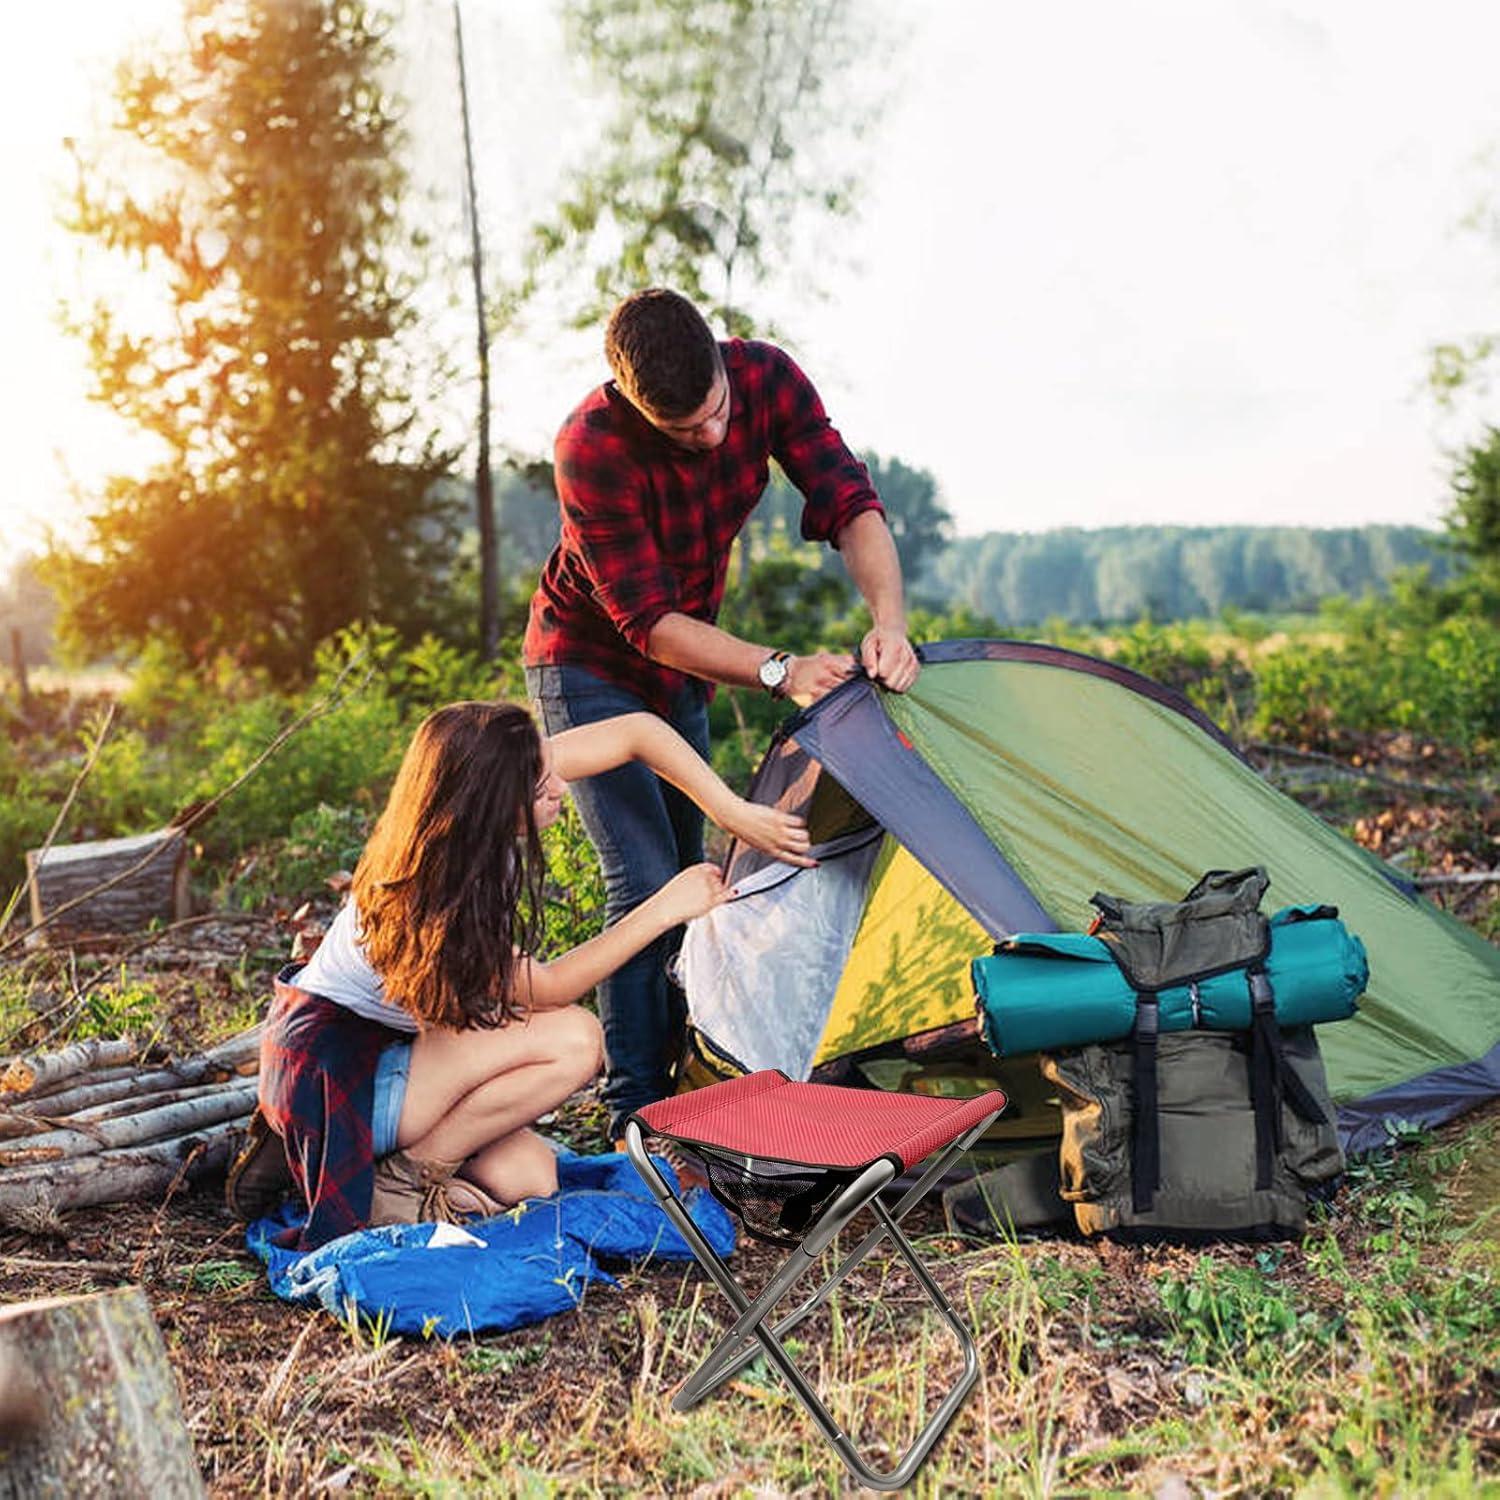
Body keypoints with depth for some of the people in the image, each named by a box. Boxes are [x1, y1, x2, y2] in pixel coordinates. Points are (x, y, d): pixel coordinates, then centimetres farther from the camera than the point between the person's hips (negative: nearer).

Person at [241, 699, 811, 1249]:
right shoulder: (428, 899, -31)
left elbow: (638, 731, -9)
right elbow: (547, 988, -20)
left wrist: (738, 816, -14)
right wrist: (664, 909, -21)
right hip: (330, 1076, -7)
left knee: (528, 1177, -8)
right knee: (571, 1038, -22)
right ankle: (396, 1183, -12)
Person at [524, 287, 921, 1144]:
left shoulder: (766, 377, -19)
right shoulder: (592, 448, -32)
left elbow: (849, 503, -18)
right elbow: (648, 621, -29)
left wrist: (889, 621, -36)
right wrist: (781, 671, -37)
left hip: (681, 669, 6)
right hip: (591, 667, -6)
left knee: (687, 874, 12)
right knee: (647, 883, -16)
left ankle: (670, 1079, 26)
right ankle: (635, 1111, -5)